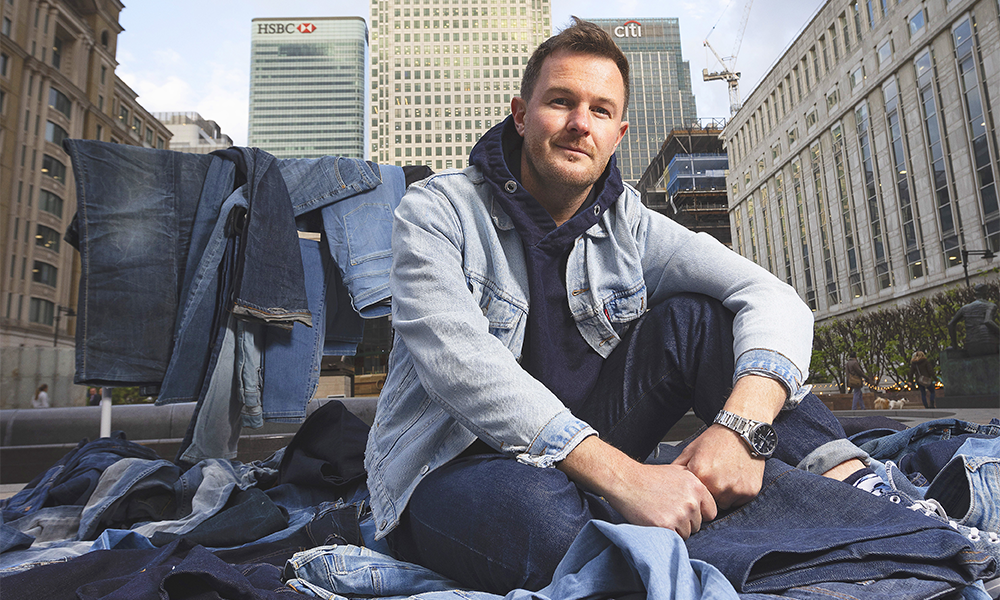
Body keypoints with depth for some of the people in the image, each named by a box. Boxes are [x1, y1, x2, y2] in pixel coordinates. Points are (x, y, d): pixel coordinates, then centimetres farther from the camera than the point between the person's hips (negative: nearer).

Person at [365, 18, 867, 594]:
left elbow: (774, 299, -10)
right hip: (452, 464, -3)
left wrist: (742, 424, -32)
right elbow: (460, 363, -27)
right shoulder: (437, 210, -11)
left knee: (693, 316, -13)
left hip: (585, 451, 4)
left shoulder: (629, 227, 0)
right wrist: (623, 477, -35)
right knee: (548, 519, -38)